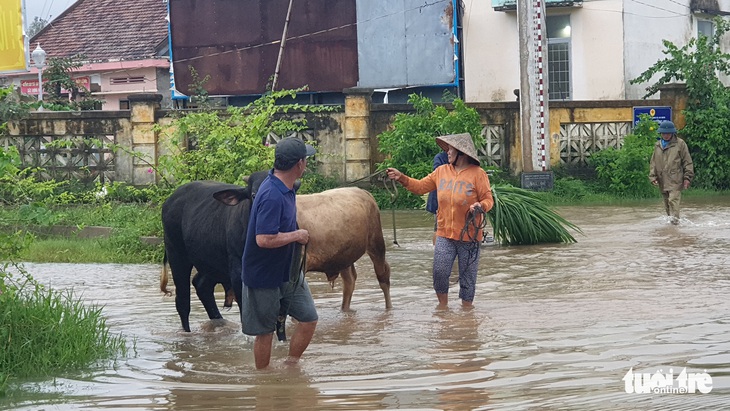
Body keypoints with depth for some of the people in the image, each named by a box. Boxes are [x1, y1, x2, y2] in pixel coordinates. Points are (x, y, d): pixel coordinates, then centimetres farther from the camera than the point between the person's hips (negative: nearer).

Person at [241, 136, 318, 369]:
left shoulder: (286, 189, 3)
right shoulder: (272, 196, -28)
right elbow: (264, 239, -34)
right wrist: (297, 236, -22)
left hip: (290, 273, 9)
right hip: (265, 277, -9)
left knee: (309, 320, 9)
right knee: (265, 332, 7)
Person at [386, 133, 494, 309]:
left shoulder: (478, 174, -8)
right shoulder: (441, 171, 6)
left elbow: (488, 199, -6)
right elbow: (421, 186, 11)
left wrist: (480, 206, -27)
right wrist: (401, 178, 2)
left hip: (469, 235, -3)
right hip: (445, 234, 4)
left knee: (467, 275, 6)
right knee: (439, 271, -4)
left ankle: (466, 307, 21)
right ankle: (442, 304, 16)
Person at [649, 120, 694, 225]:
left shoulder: (680, 144, 1)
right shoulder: (657, 145, 15)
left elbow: (687, 162, 1)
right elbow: (653, 162, 18)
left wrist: (687, 177, -4)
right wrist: (653, 176, 6)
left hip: (675, 180, -5)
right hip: (662, 180, 5)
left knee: (673, 200, -17)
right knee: (666, 201, 9)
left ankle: (675, 218, -20)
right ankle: (670, 217, 18)